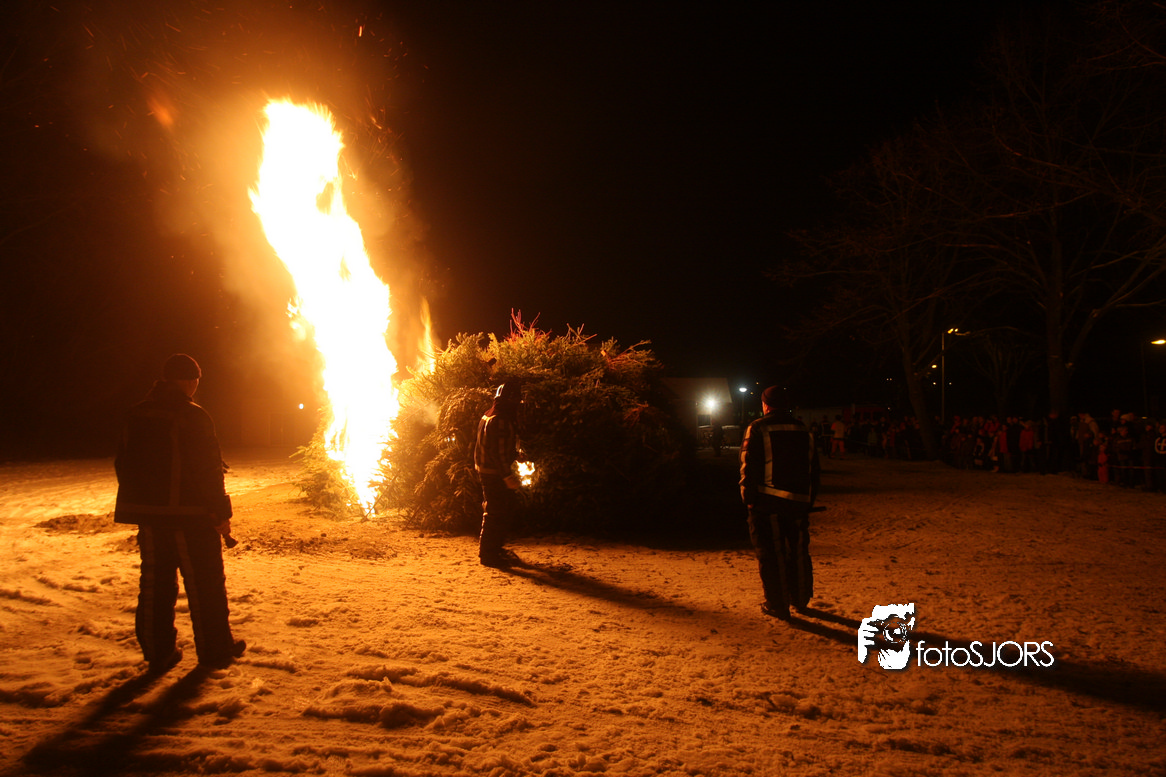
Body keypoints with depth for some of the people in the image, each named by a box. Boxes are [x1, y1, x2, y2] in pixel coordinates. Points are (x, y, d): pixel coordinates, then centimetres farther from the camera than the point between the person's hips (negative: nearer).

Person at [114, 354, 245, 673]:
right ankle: (215, 649, 14)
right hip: (190, 515, -6)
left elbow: (124, 465, 13)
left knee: (154, 585, 13)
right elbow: (208, 470, -16)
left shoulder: (136, 416, 7)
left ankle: (158, 653, 19)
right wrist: (221, 513, -9)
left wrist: (137, 507, 20)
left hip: (148, 515, 6)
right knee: (205, 584, 6)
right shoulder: (193, 416, -14)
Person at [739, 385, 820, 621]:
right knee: (798, 551, 18)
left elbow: (748, 468, -11)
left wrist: (749, 499, -5)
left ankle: (777, 604, 7)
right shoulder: (804, 431, 11)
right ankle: (800, 599, 30)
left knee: (770, 553, 3)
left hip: (768, 502, -5)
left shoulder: (757, 429, -6)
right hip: (799, 502, 5)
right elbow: (814, 470, 13)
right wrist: (809, 501, 18)